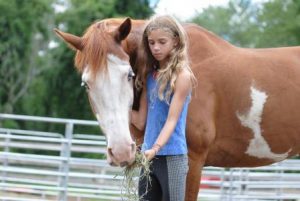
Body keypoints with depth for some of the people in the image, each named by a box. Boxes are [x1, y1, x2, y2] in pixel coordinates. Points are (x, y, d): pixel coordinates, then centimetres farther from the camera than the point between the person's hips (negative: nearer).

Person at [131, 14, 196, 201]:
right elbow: (141, 121, 11)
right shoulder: (149, 74, 11)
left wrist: (155, 148, -31)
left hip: (172, 156, -7)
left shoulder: (182, 76, -9)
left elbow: (172, 120, -16)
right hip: (149, 156, 7)